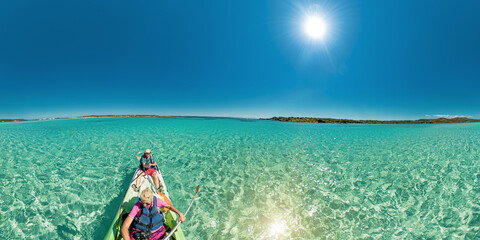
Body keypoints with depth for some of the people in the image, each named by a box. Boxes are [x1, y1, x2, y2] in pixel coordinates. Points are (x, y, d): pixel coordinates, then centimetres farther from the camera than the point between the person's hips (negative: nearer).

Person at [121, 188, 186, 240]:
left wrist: (180, 214, -9)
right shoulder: (137, 206, -17)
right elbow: (124, 227, -18)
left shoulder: (157, 201, -13)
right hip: (140, 234, -1)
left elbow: (169, 206, 4)